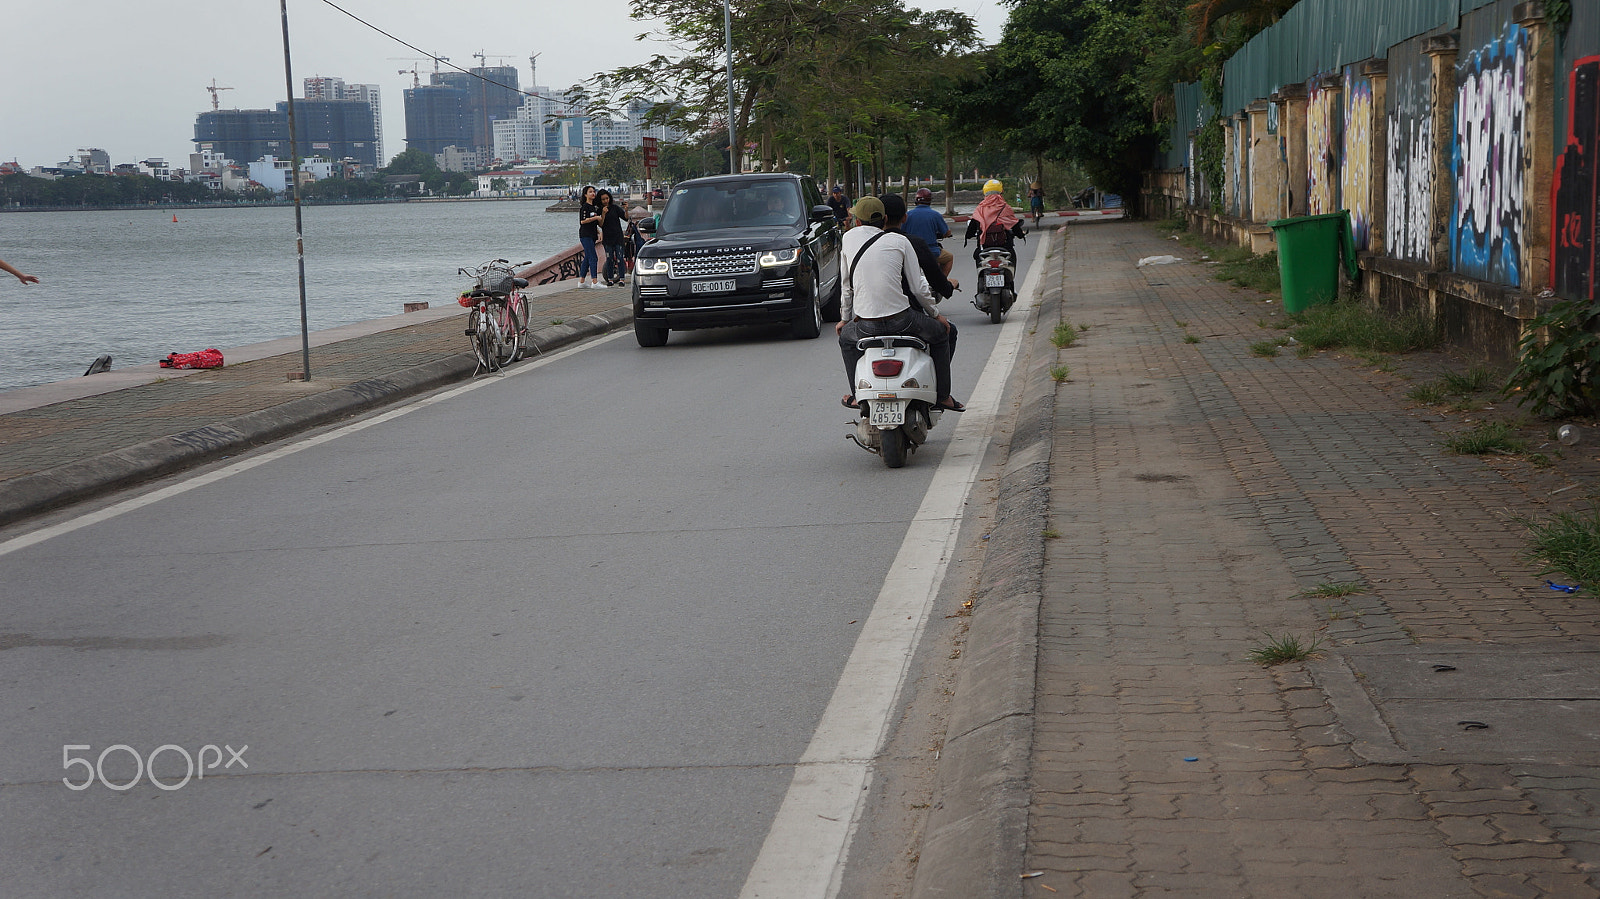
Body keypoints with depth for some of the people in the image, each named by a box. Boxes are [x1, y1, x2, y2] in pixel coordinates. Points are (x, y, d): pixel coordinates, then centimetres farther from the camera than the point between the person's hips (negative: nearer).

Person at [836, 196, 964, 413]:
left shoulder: (849, 238, 7)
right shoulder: (899, 241, 2)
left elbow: (847, 286, 12)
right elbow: (918, 287, 1)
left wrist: (845, 318, 26)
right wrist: (936, 314, 16)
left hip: (866, 325, 1)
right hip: (901, 320, -1)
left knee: (846, 338, 36)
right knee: (940, 333, 27)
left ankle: (857, 395, 30)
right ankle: (943, 396, 27)